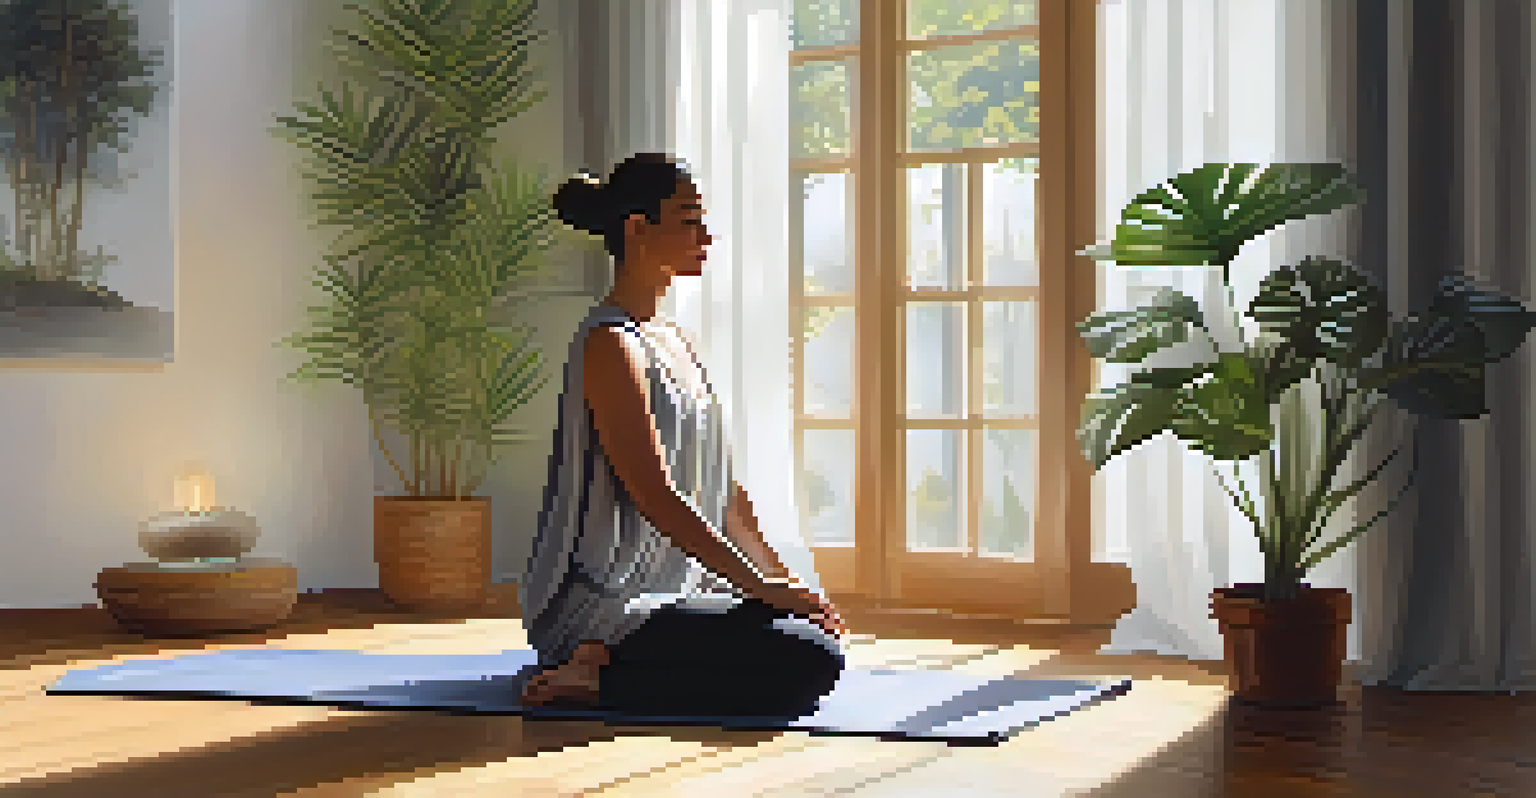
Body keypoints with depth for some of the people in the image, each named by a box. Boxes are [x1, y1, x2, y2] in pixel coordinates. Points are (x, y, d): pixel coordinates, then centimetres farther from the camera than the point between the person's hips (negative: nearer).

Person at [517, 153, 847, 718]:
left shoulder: (672, 342, 16)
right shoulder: (610, 346, -14)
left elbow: (723, 487, 18)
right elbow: (655, 495, -21)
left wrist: (784, 582, 11)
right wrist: (763, 587, -20)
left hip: (668, 593, 10)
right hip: (598, 605, -10)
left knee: (818, 635, 9)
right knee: (808, 664, -22)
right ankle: (600, 674, -12)